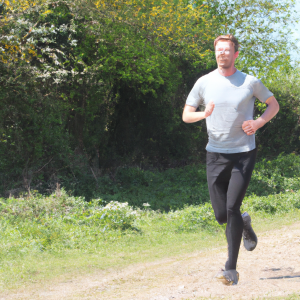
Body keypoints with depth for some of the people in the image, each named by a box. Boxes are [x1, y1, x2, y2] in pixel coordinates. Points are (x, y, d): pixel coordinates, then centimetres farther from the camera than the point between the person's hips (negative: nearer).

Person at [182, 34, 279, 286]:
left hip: (244, 154, -2)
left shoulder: (250, 82, -1)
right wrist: (204, 114, -17)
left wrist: (259, 122, -6)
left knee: (232, 207, -15)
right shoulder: (204, 82, 2)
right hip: (216, 154, 2)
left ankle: (232, 269, -9)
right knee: (221, 215, 3)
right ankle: (244, 224, 41)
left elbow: (274, 104, 13)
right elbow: (186, 115, 5)